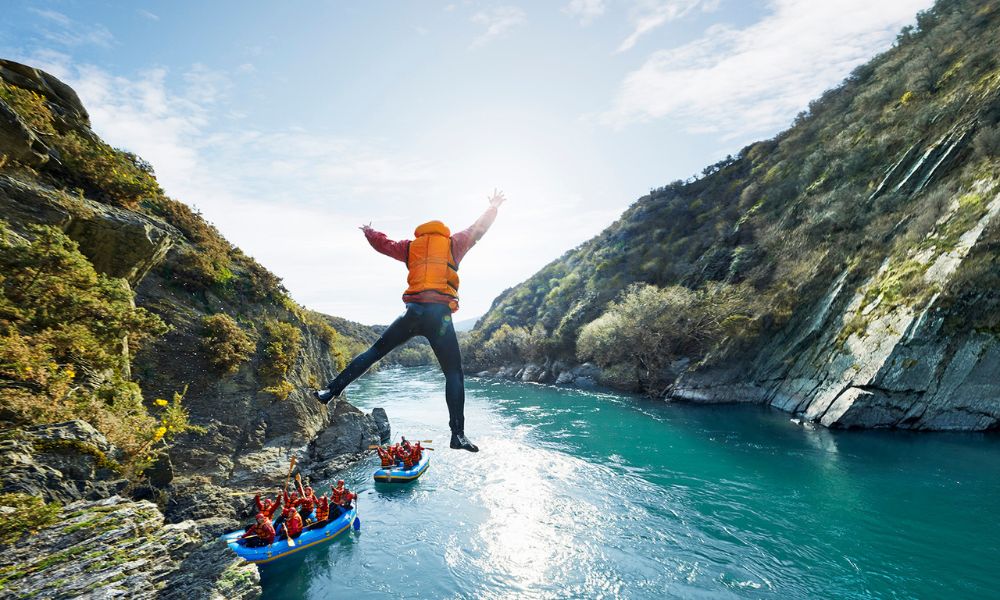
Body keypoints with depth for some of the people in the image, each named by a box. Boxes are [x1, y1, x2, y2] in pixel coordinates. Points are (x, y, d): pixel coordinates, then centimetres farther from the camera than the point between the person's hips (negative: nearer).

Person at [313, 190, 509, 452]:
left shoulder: (411, 246, 21)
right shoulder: (453, 243, 16)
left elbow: (383, 243, 34)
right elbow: (478, 229, 26)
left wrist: (368, 232, 56)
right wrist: (494, 206, 44)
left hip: (412, 312, 3)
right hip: (439, 315, -2)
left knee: (375, 351, 18)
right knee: (454, 374, 1)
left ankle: (331, 391, 17)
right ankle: (458, 434, -4)